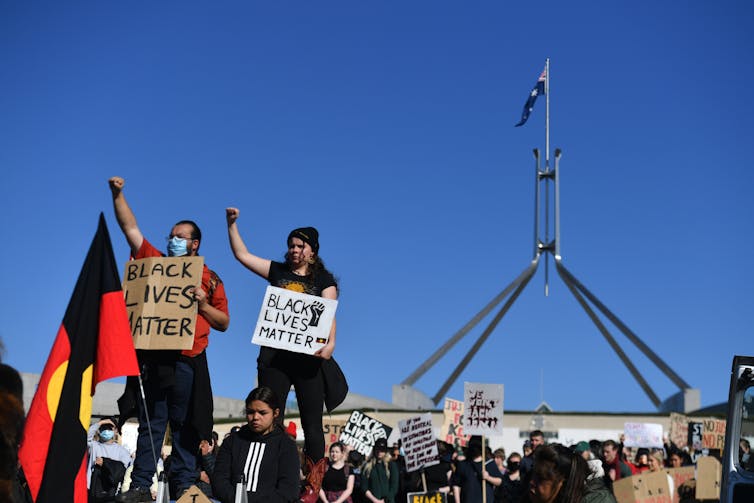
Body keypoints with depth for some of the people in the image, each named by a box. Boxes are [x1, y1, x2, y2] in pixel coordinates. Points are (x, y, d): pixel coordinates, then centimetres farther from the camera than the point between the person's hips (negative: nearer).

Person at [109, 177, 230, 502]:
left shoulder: (210, 279, 10)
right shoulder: (155, 262, 15)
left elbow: (223, 323, 9)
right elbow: (130, 227, 15)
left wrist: (202, 304, -7)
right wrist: (117, 194, 8)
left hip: (187, 361, -1)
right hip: (151, 357, 1)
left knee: (185, 426, 2)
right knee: (150, 424, 2)